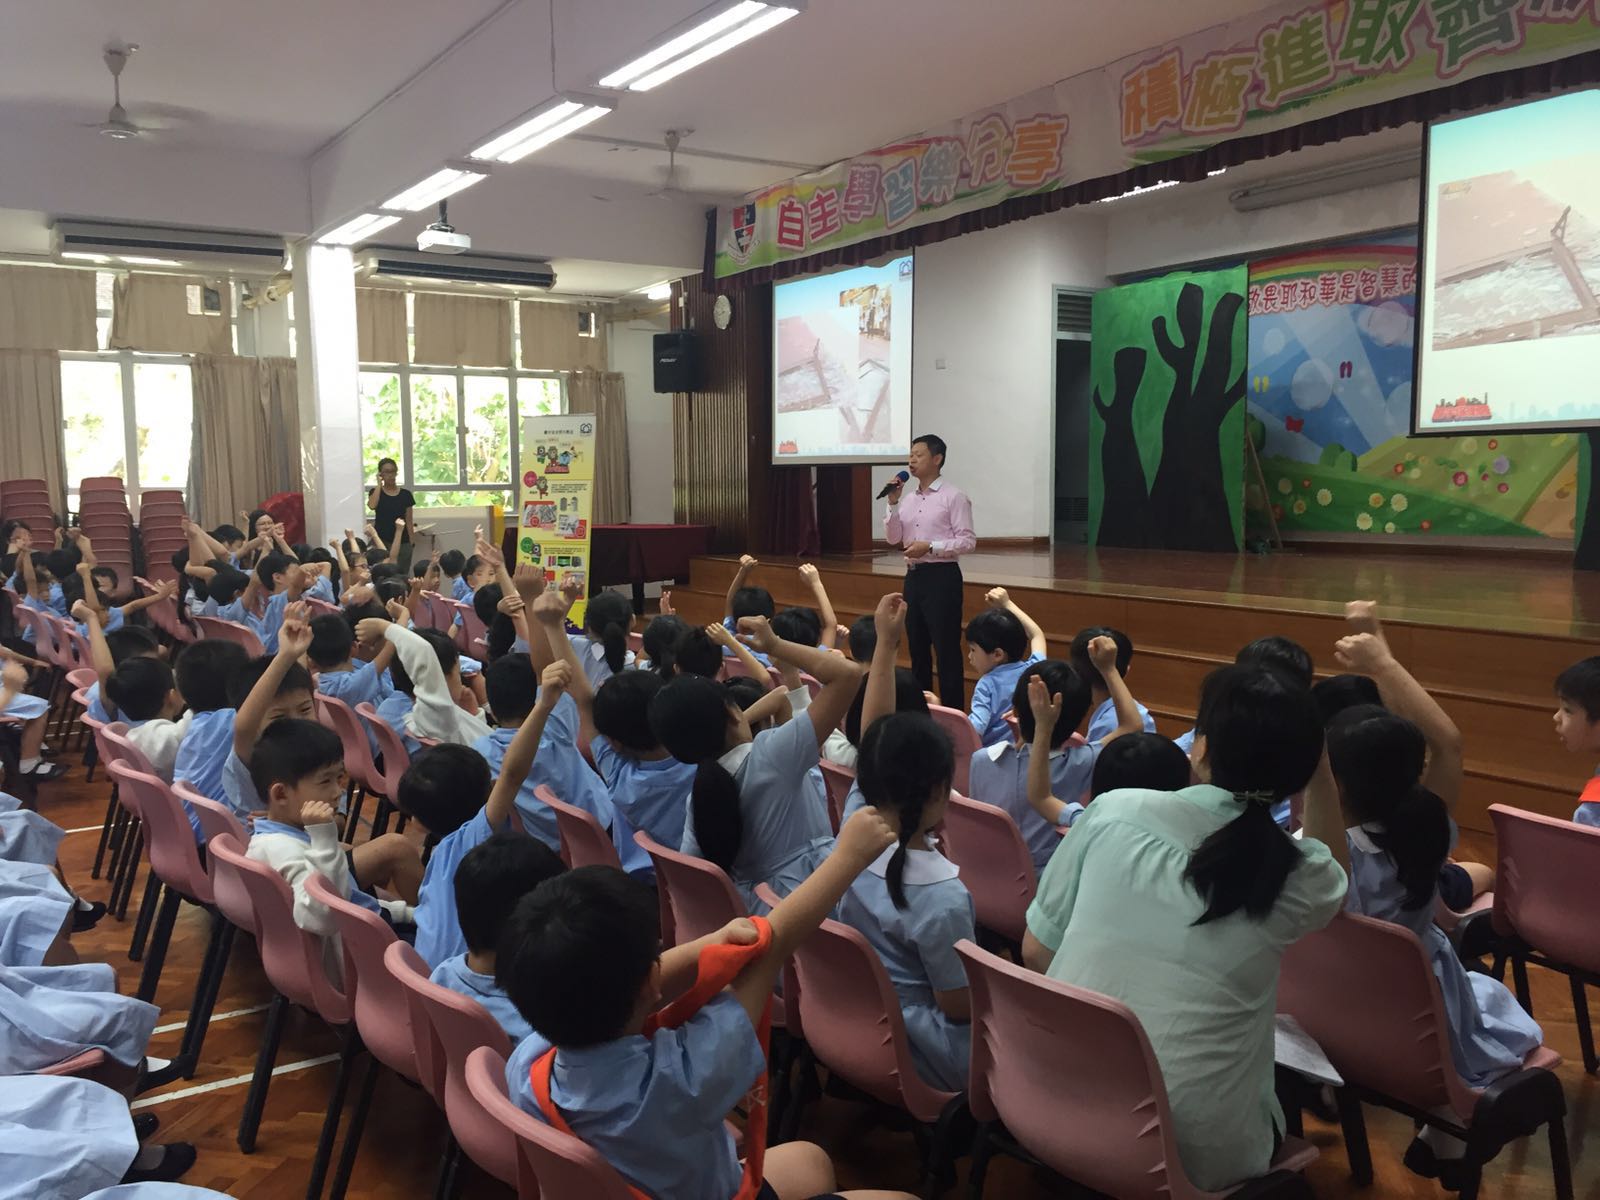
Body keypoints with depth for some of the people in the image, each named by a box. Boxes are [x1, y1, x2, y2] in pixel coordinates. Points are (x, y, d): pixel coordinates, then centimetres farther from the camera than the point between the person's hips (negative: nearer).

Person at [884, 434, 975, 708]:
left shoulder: (954, 497, -7)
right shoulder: (908, 500, 12)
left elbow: (967, 540, -12)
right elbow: (893, 538, 7)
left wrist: (930, 547, -20)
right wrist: (893, 503, -2)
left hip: (941, 576, -7)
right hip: (914, 576, 7)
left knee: (946, 648, -4)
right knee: (917, 647, 13)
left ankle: (952, 713, 2)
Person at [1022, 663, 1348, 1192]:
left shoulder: (1113, 811, -8)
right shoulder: (1299, 878, -9)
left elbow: (1035, 951, 3)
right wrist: (1310, 764, 8)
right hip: (1192, 1152, -1)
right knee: (1285, 1105, 30)